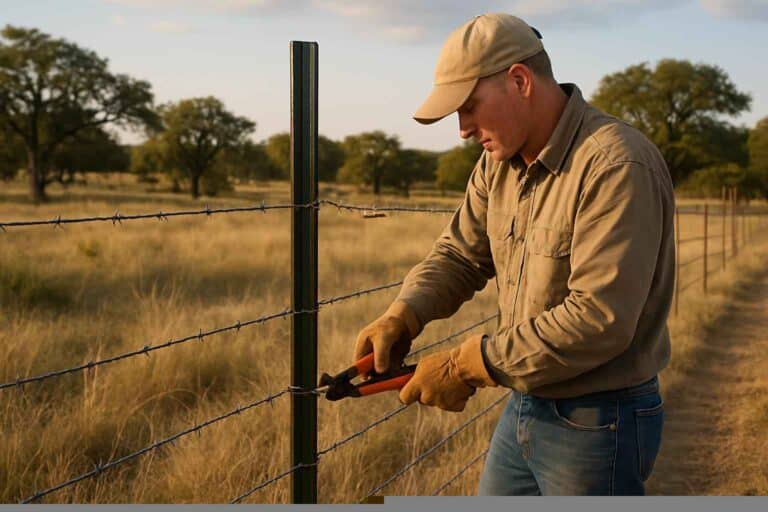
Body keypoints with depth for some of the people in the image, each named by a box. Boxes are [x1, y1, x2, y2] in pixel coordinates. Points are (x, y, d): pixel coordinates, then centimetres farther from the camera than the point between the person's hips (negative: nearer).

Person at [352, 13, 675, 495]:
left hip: (597, 423, -8)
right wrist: (401, 316, -10)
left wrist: (469, 364, -25)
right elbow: (459, 254, 10)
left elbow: (598, 320, -30)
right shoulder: (499, 162, 3)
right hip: (525, 408, 8)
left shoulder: (616, 166, -24)